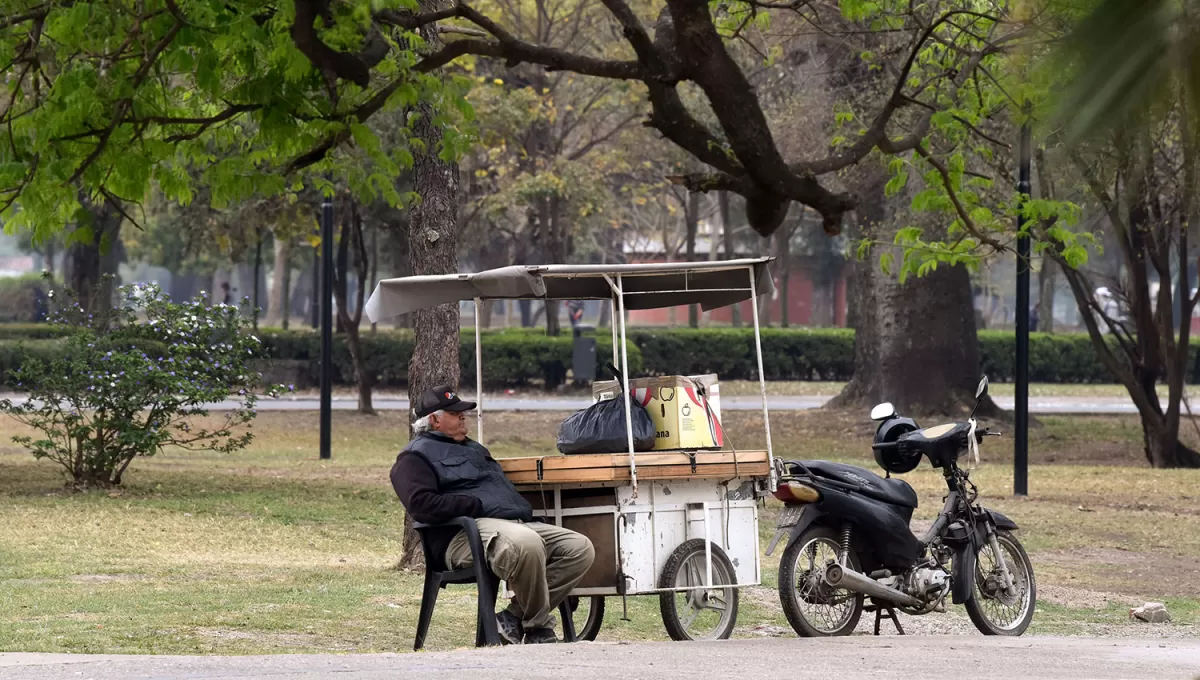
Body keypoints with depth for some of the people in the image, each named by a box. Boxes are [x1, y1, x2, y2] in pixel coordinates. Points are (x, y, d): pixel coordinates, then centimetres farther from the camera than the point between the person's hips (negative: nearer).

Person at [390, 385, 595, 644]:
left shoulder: (474, 449, 35)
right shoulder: (416, 456, 7)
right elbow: (421, 504, -11)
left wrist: (523, 510, 14)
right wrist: (477, 506, -14)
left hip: (517, 523, 9)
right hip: (466, 533, -9)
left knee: (580, 548, -9)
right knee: (526, 544, -40)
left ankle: (515, 617, -13)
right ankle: (538, 629, -22)